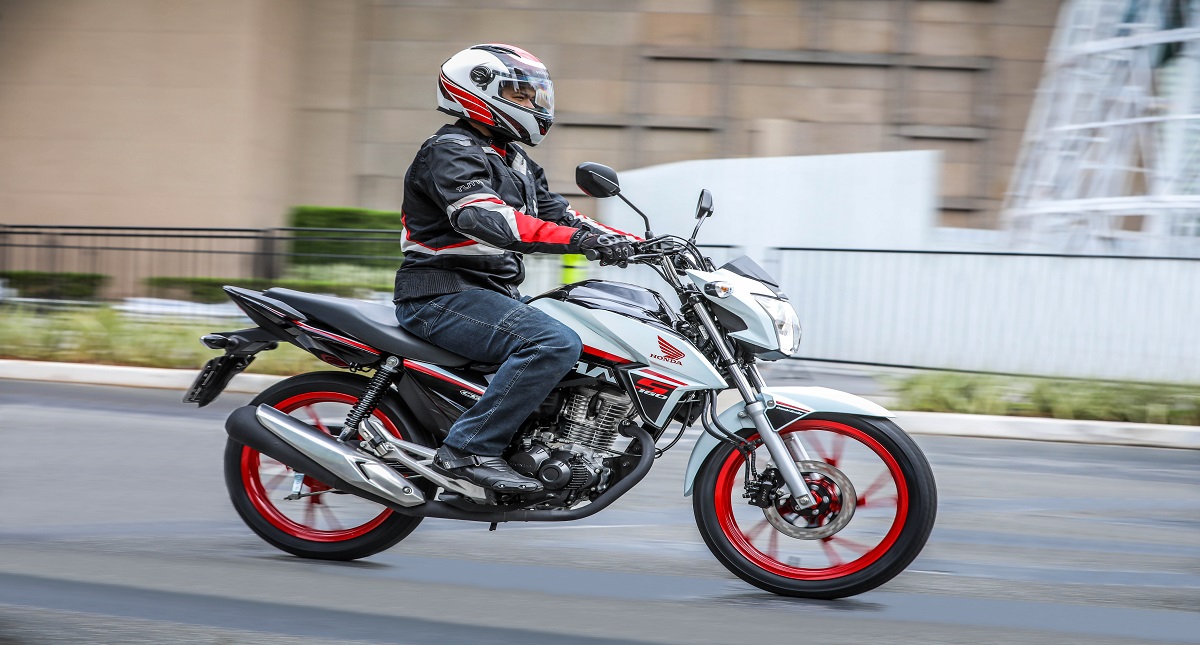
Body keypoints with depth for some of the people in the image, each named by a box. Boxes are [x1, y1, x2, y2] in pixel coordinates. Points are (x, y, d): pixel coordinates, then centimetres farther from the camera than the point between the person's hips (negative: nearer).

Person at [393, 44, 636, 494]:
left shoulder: (516, 164, 21)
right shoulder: (449, 152, -11)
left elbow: (556, 212, 16)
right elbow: (484, 217, -28)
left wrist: (639, 243, 2)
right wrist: (577, 239, -38)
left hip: (496, 295, 10)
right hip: (443, 297, -10)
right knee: (555, 344, -30)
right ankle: (469, 449, -29)